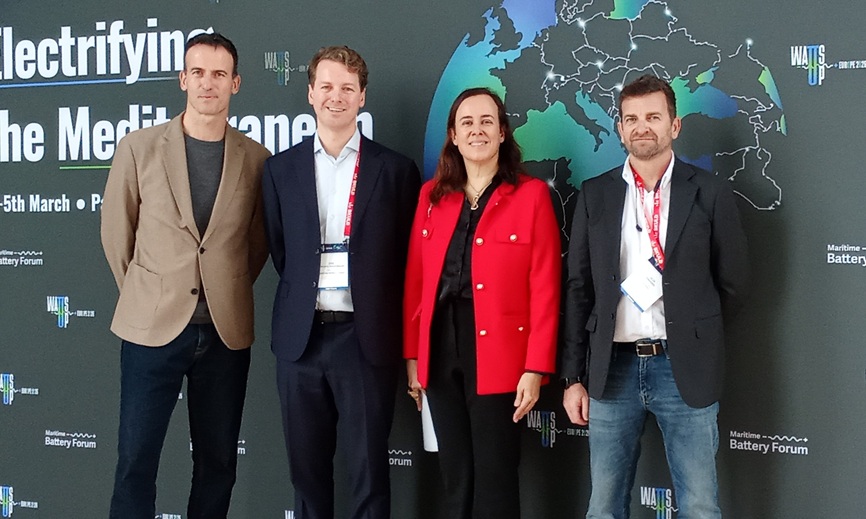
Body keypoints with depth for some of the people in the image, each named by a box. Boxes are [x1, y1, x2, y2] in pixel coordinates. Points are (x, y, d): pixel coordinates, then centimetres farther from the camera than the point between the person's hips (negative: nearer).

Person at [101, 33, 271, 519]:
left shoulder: (256, 159, 1)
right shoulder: (139, 147, -1)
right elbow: (116, 230, 8)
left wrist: (227, 293, 10)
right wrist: (146, 295, 12)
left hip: (226, 331, 1)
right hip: (152, 327, -1)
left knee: (218, 461, 10)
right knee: (136, 458, 2)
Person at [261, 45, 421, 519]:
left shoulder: (394, 169, 1)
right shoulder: (281, 169, 8)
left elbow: (405, 255, 4)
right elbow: (280, 250, 13)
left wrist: (385, 320, 1)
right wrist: (304, 297, 5)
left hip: (365, 337, -2)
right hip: (300, 337, 2)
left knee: (368, 467, 3)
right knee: (306, 466, 11)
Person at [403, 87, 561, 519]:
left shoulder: (531, 194, -3)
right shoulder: (432, 194, 9)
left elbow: (544, 289, -7)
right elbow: (416, 280, 10)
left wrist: (536, 368, -12)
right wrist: (412, 355, 7)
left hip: (498, 355, -4)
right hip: (440, 352, 4)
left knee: (494, 480, 3)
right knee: (456, 477, 12)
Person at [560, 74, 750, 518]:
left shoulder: (709, 192, 0)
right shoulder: (595, 195, 6)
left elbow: (732, 282, 6)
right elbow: (578, 289, 6)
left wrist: (695, 337, 9)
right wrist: (573, 377, 3)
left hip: (685, 371, -2)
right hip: (612, 369, 2)